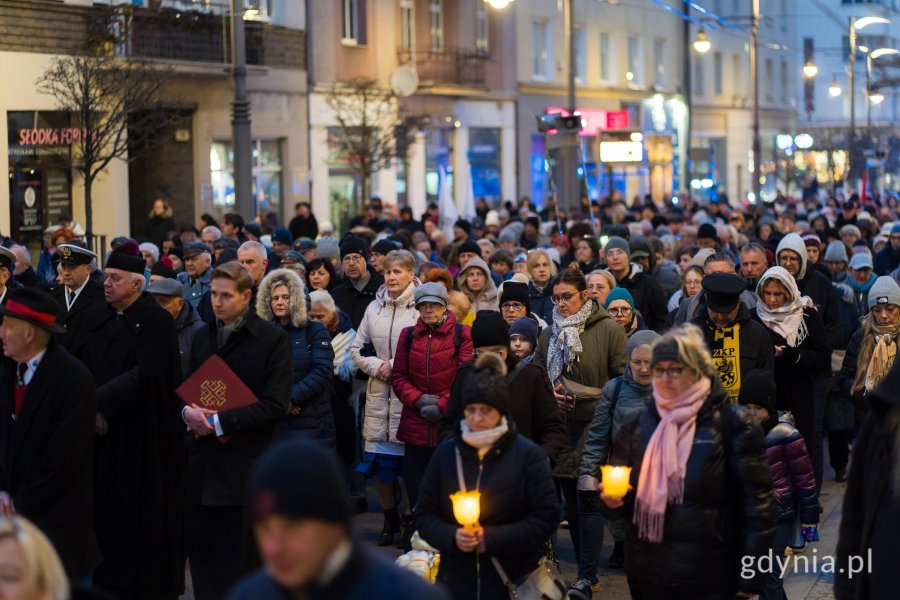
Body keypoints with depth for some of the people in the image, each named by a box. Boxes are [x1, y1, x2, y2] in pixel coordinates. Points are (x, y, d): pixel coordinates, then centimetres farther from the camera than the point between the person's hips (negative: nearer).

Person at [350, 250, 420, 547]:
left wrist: (396, 366, -13)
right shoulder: (375, 307, 12)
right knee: (377, 459, 7)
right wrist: (377, 366, -1)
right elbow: (357, 350, 16)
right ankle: (390, 517, 25)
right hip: (379, 392, 5)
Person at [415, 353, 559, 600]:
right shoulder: (446, 453, 5)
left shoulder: (528, 455, -4)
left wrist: (493, 538, -16)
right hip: (456, 580, 3)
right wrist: (451, 536, -13)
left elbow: (546, 517, -7)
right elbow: (424, 515, 8)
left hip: (514, 580, -2)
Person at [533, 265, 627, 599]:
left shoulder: (609, 330, -5)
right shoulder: (549, 334, 11)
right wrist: (549, 394, -4)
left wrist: (594, 399, -17)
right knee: (572, 503, 10)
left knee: (588, 501, -11)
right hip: (562, 427, 6)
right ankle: (587, 569, 20)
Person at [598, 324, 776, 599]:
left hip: (710, 575, -4)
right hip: (650, 570, 4)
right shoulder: (638, 425, 7)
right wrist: (613, 500, -10)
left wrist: (751, 576, -12)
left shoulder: (732, 423, -6)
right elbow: (623, 501, 13)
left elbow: (755, 503, -8)